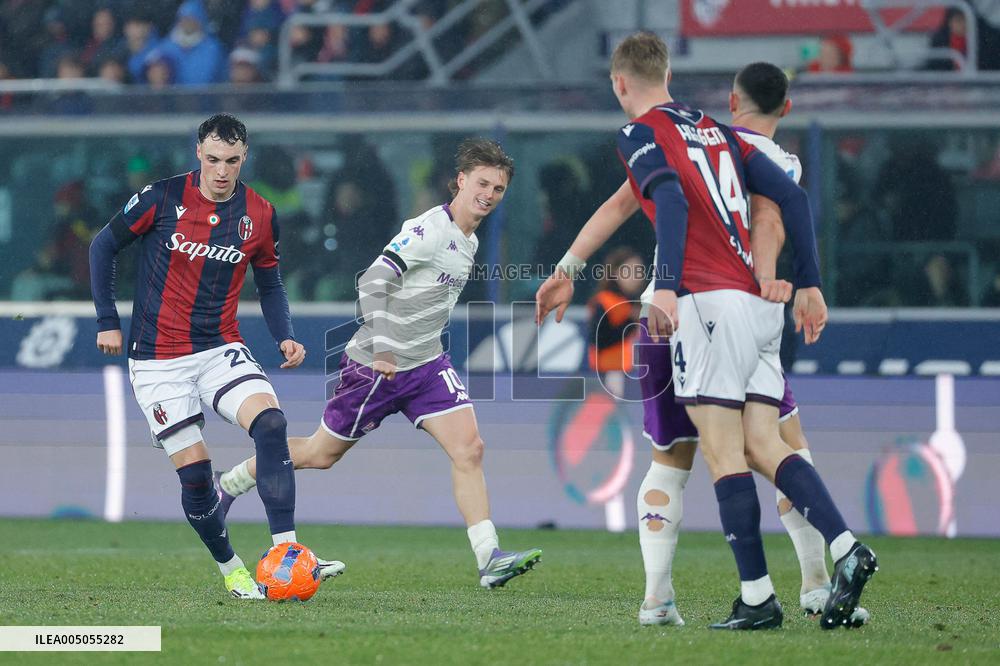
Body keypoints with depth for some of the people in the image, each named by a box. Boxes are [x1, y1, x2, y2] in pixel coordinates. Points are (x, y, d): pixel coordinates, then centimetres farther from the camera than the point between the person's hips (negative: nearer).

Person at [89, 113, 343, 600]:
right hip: (158, 360, -2)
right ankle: (231, 569, 17)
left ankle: (286, 553, -26)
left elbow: (269, 286, 14)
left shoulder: (260, 215, 0)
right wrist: (107, 321, 1)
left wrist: (285, 338, -3)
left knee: (270, 423, -25)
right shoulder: (163, 198, -8)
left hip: (220, 350, 2)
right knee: (195, 472, -6)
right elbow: (103, 247, 3)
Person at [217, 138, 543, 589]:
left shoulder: (469, 242, 9)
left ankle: (489, 559, -16)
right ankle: (228, 486, 29)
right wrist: (382, 350, -28)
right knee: (321, 454, 7)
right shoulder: (430, 230, -19)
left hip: (426, 364, 7)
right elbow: (372, 282, -25)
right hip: (375, 365, -7)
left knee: (468, 449, -12)